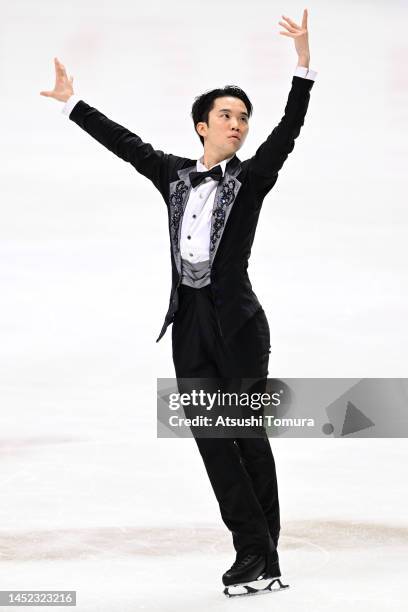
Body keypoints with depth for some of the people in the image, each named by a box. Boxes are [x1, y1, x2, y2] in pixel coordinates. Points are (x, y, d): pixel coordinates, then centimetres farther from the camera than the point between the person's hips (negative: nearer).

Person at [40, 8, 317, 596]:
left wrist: (304, 65, -23)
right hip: (189, 324, 5)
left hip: (237, 321, -4)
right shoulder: (175, 175, 12)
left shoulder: (252, 177, 1)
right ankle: (254, 551, 7)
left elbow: (289, 131, -12)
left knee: (250, 438, -1)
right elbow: (126, 143, 22)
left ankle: (263, 554, 6)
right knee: (213, 441, 2)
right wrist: (72, 102, 29)